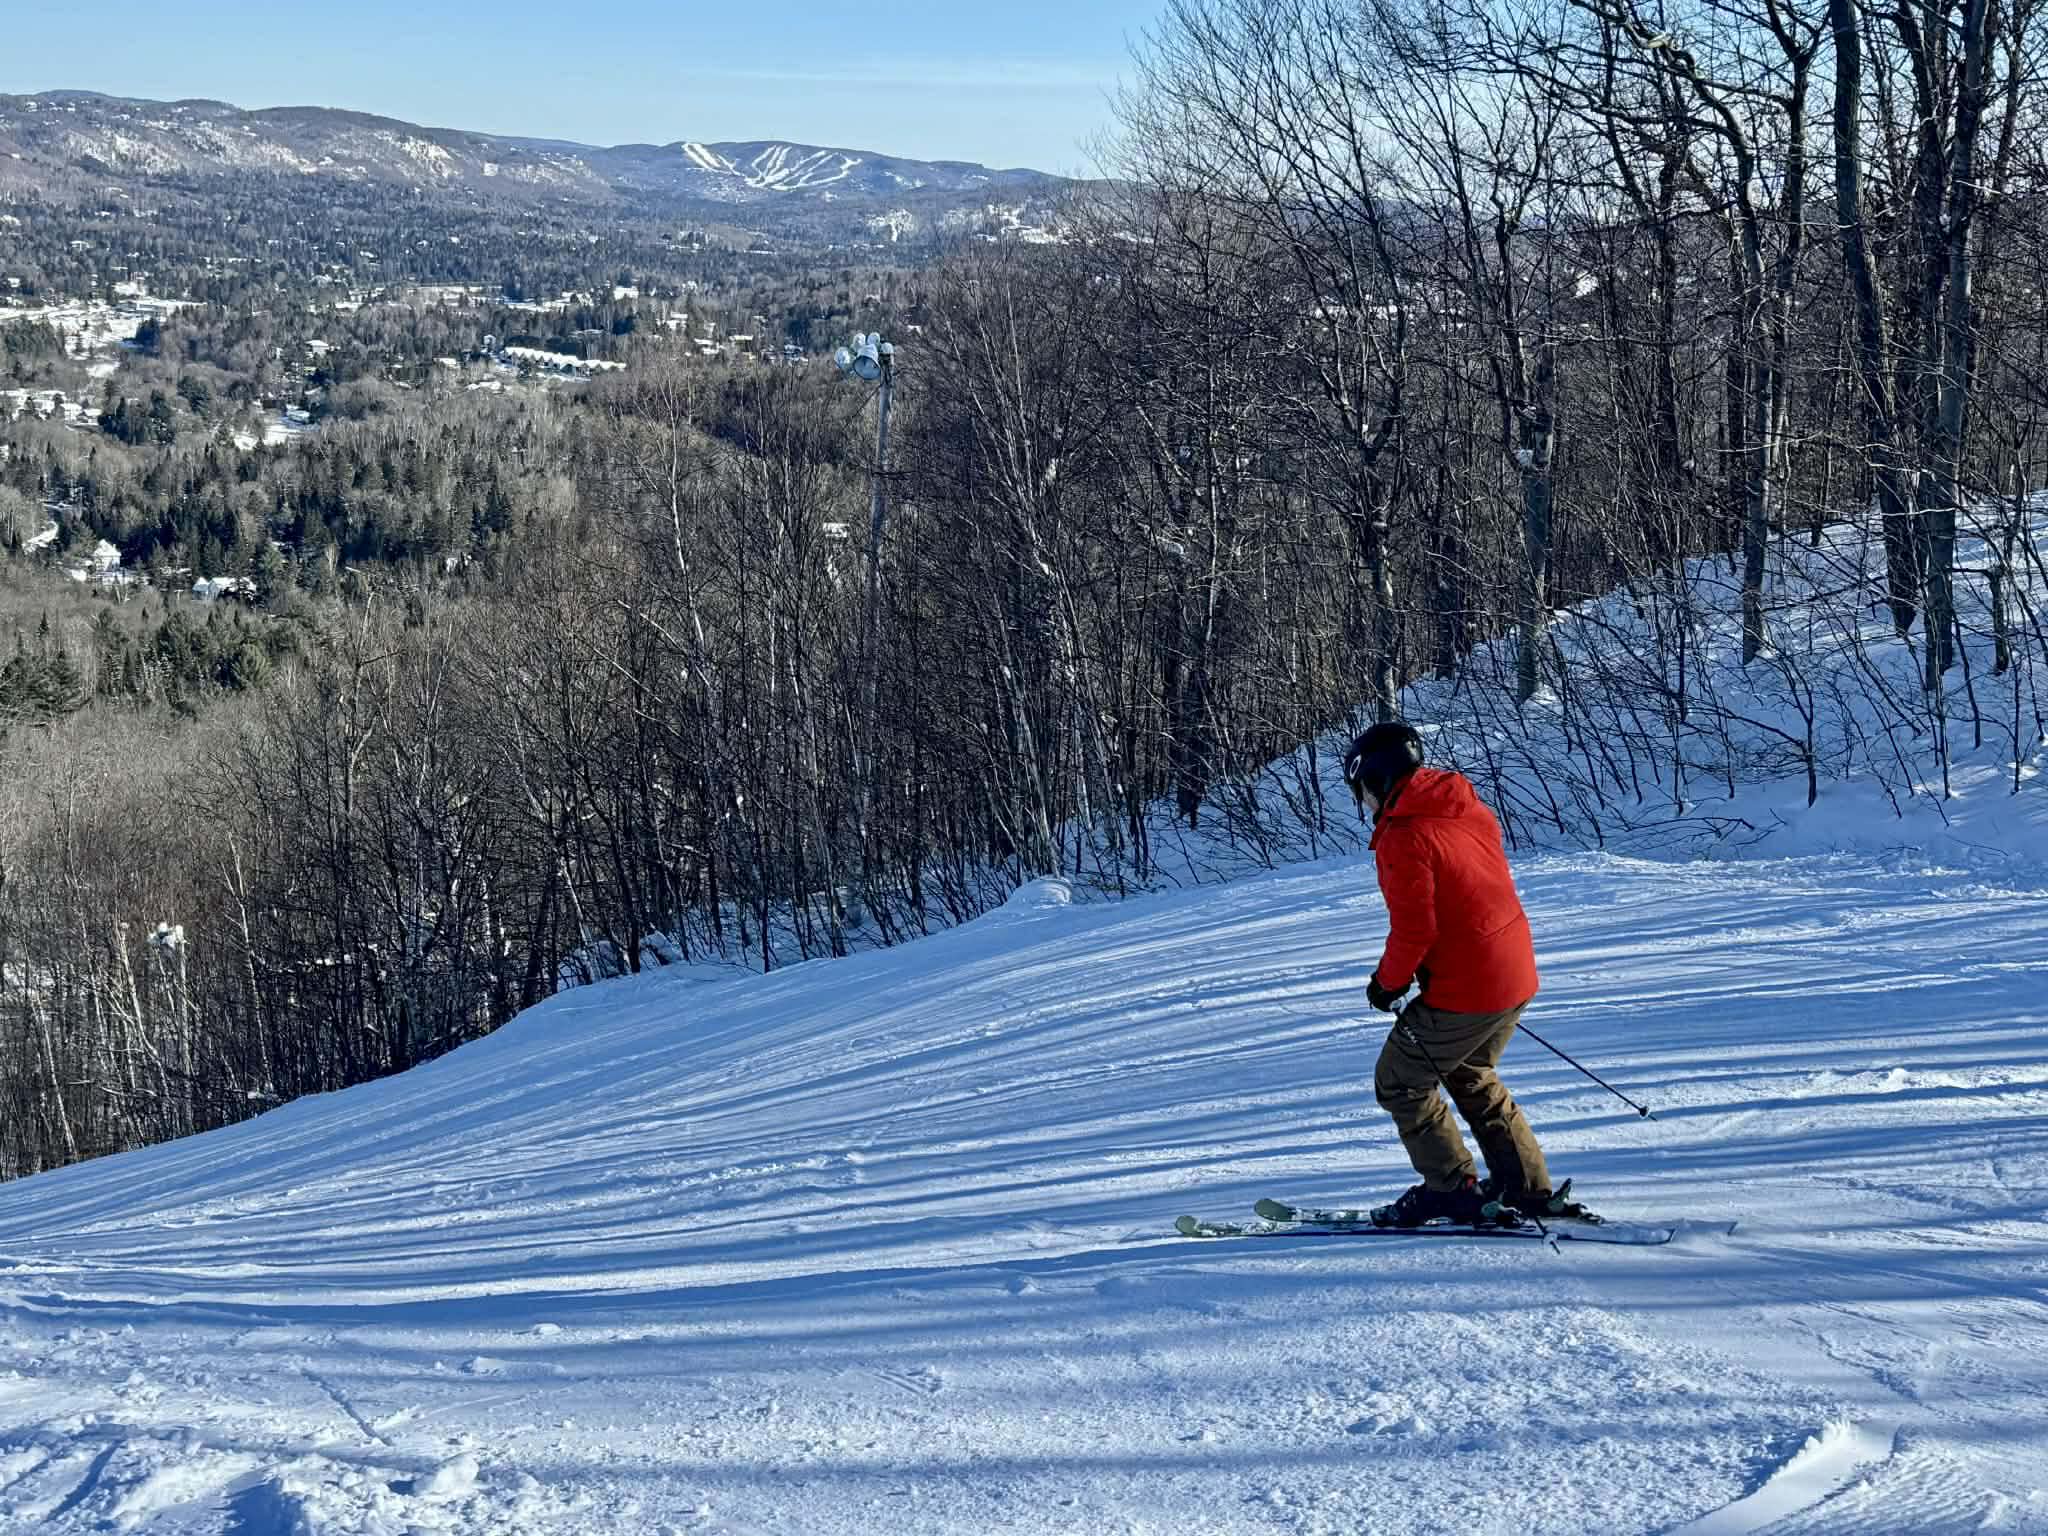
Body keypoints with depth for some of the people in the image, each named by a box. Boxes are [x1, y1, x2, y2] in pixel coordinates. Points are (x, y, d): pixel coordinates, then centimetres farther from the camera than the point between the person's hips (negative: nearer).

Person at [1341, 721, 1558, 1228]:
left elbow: (1414, 930, -21)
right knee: (1471, 1075, 27)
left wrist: (1388, 981, -3)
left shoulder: (1402, 836, -18)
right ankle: (1527, 1187, 28)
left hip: (1463, 989, -9)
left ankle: (1451, 1191, 12)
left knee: (1399, 1082, 8)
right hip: (1518, 976, 9)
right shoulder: (1469, 810, 9)